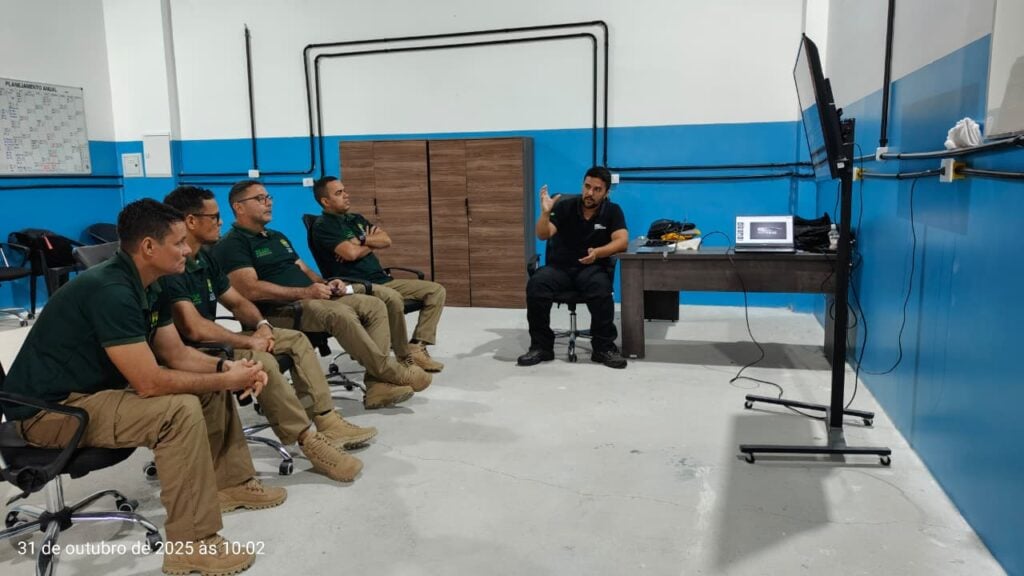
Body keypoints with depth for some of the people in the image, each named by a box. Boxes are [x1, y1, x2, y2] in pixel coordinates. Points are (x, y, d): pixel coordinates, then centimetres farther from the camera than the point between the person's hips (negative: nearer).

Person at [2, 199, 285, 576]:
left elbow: (176, 353, 7)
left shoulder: (146, 287, 2)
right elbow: (150, 383, -32)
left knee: (211, 385, 7)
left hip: (96, 388, 10)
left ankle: (231, 482, 19)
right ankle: (191, 545, -22)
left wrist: (225, 368, -11)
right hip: (50, 409, -10)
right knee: (181, 410, -30)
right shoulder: (111, 292, -29)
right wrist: (226, 380, -22)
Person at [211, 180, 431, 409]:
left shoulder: (277, 237, 26)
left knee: (375, 305, -9)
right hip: (279, 310, -9)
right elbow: (251, 290, -17)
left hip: (313, 299, 9)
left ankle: (379, 386, -19)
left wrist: (326, 284, 2)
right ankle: (391, 373, -20)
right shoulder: (232, 244, -3)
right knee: (340, 314, -34)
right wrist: (305, 292, -20)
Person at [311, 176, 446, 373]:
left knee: (436, 290, -2)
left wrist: (362, 241, -6)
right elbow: (351, 253, -17)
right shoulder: (323, 226, -2)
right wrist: (371, 242, 3)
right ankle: (405, 357, -21)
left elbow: (386, 241, 11)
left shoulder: (356, 219, 22)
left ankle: (417, 346, -10)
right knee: (392, 298, -39)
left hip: (383, 280, 9)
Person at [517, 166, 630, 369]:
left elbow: (622, 241, -14)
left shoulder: (612, 211, 0)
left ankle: (604, 347, -19)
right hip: (560, 266, 1)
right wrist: (545, 213, -29)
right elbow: (543, 235, -10)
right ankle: (541, 346, -15)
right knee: (535, 285, -30)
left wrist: (598, 252, -31)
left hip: (593, 267, -1)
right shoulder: (565, 207, 0)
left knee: (600, 289, -36)